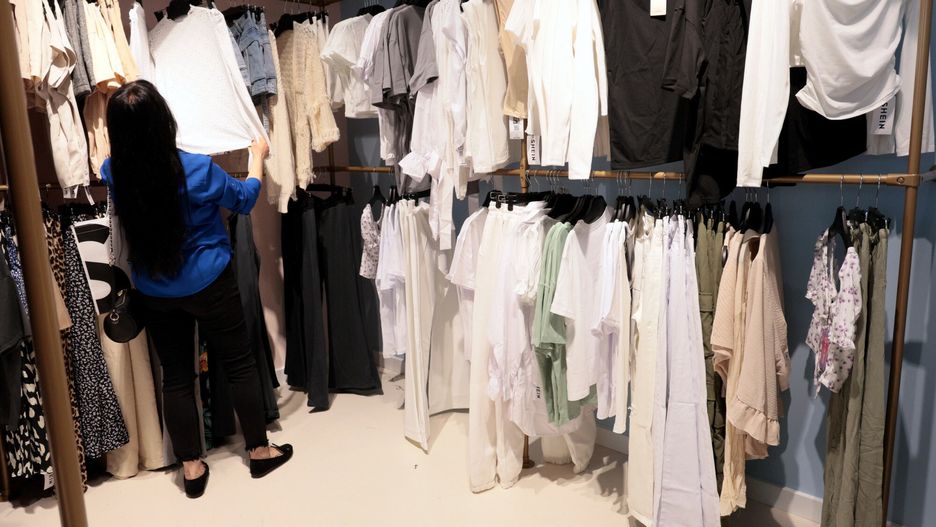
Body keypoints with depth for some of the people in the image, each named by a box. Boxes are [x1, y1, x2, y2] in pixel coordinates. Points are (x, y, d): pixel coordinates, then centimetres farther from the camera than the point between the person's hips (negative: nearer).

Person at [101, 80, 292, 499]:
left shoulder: (114, 173, -10)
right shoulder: (197, 170, -21)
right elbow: (244, 199, -2)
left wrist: (119, 113, 32)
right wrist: (258, 155, 14)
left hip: (154, 294, 4)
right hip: (209, 286, -3)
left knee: (176, 376, 13)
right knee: (239, 365, 12)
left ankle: (191, 467, 23)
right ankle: (260, 451, 25)